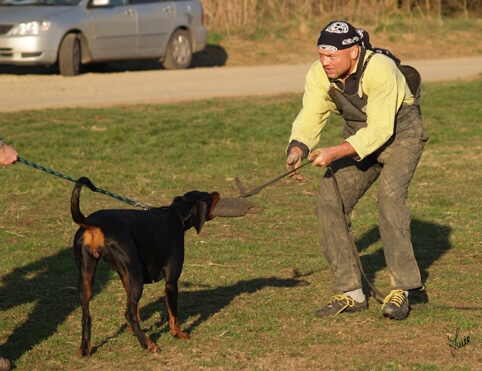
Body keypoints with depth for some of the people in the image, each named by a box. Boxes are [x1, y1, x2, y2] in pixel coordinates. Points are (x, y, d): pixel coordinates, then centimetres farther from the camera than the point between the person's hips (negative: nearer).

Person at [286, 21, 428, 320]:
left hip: (400, 133, -6)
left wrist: (334, 153, -41)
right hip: (359, 135, 6)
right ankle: (351, 293, 1)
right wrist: (297, 149, -35)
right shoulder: (319, 74, -16)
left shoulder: (380, 69, -34)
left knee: (390, 197, -28)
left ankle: (401, 290, -20)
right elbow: (310, 117, -14)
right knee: (330, 201, -7)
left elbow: (380, 129, -34)